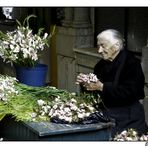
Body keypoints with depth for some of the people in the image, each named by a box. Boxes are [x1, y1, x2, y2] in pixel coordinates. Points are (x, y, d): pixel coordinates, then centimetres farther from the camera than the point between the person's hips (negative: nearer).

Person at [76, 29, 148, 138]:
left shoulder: (131, 62, -10)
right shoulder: (102, 64, 12)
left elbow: (129, 93, -21)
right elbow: (94, 88, 20)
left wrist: (102, 87, -22)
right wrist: (85, 83, -2)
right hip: (104, 113, 6)